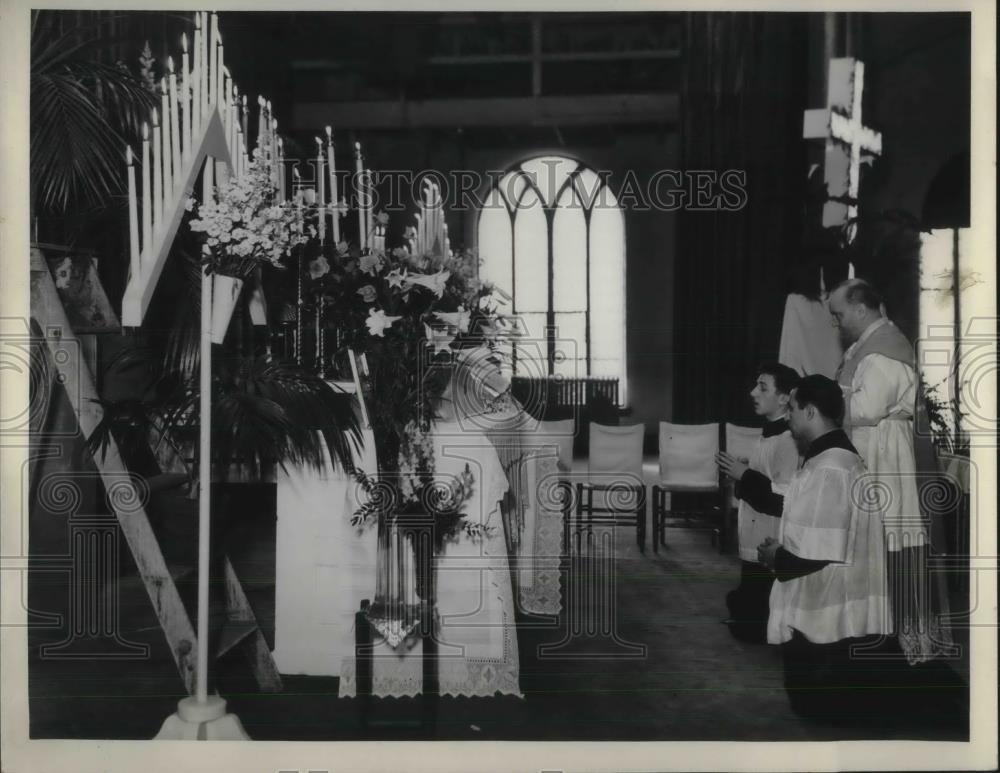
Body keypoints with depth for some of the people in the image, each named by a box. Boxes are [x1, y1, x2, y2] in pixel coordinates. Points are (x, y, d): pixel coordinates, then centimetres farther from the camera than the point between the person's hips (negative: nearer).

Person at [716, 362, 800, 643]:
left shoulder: (788, 440, -21)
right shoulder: (769, 434, 11)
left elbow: (786, 500, -29)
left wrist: (745, 476, -22)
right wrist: (742, 472, 10)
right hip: (755, 546, 10)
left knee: (754, 628, 0)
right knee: (747, 614, 20)